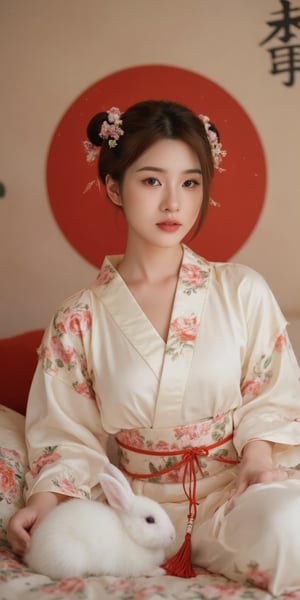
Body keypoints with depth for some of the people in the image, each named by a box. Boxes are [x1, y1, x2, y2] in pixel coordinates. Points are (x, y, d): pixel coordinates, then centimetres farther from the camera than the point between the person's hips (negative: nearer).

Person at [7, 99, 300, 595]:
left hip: (234, 493, -2)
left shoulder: (243, 292, 0)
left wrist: (258, 450, -15)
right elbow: (69, 437, 4)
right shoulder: (79, 321, 0)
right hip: (141, 512, 3)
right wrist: (48, 496, -14)